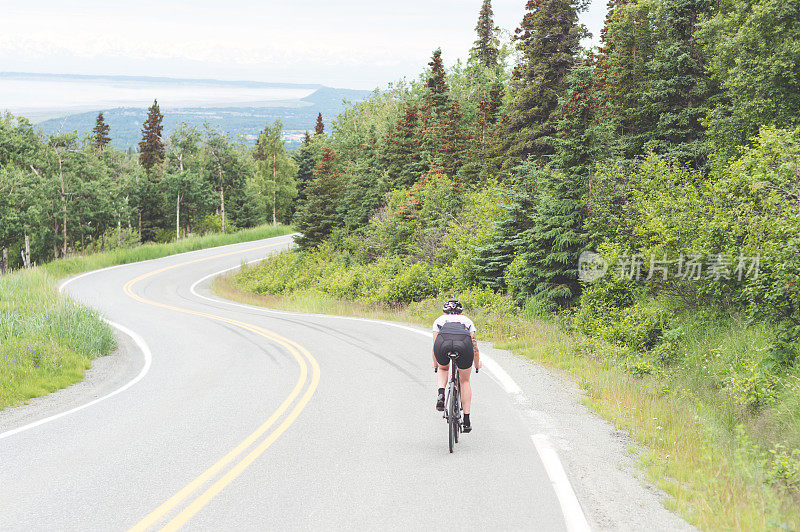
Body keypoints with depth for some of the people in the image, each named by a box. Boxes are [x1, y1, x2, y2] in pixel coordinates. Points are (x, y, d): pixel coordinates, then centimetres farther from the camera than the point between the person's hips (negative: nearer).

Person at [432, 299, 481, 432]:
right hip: (464, 344, 0)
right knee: (465, 381, 22)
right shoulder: (467, 320, 36)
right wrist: (477, 364, 56)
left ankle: (441, 394, 7)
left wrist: (435, 363, 57)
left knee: (443, 369, 35)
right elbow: (474, 346, 38)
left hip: (443, 343, 0)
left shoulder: (439, 320, 35)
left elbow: (435, 345, 39)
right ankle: (466, 421, 19)